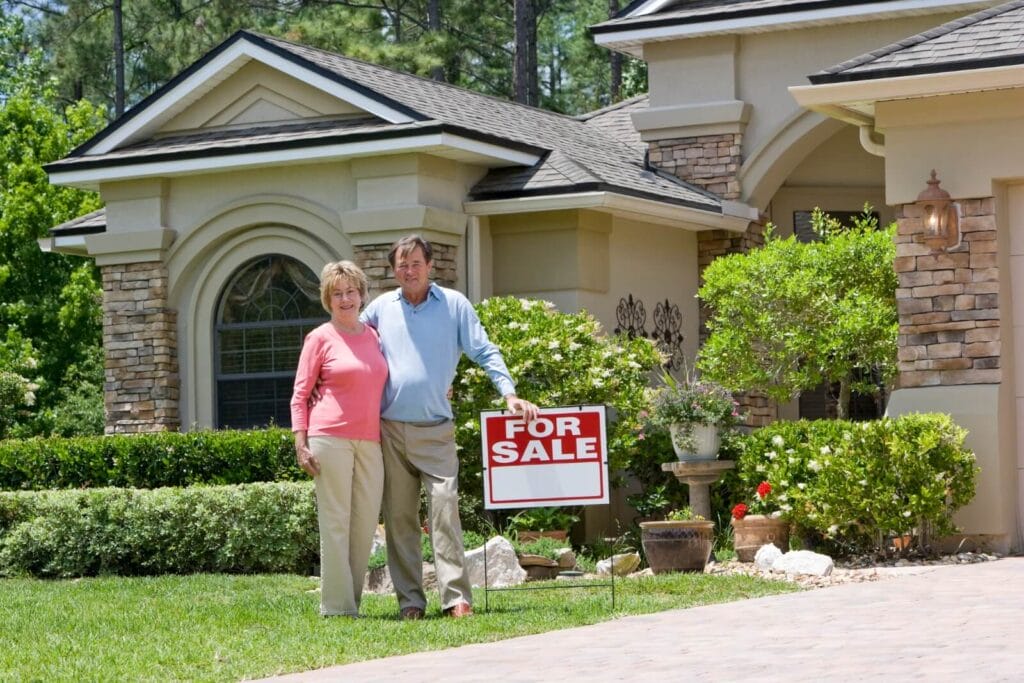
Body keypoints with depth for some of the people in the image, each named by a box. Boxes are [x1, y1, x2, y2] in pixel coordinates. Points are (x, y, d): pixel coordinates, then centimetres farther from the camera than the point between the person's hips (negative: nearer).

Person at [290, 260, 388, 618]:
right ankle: (337, 606, -1)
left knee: (366, 523, 6)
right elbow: (299, 395, 1)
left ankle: (351, 601, 16)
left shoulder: (374, 336, 15)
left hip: (370, 441, 5)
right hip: (330, 438, -5)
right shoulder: (320, 338, 1)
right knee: (335, 522, -5)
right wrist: (301, 445, -8)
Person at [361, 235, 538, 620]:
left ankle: (456, 597, -13)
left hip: (435, 430, -2)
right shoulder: (380, 308, 11)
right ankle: (409, 600, 8)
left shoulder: (454, 305, 5)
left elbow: (485, 352, 3)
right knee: (399, 518, 3)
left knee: (445, 511, -12)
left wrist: (509, 393, -10)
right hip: (390, 429, 2)